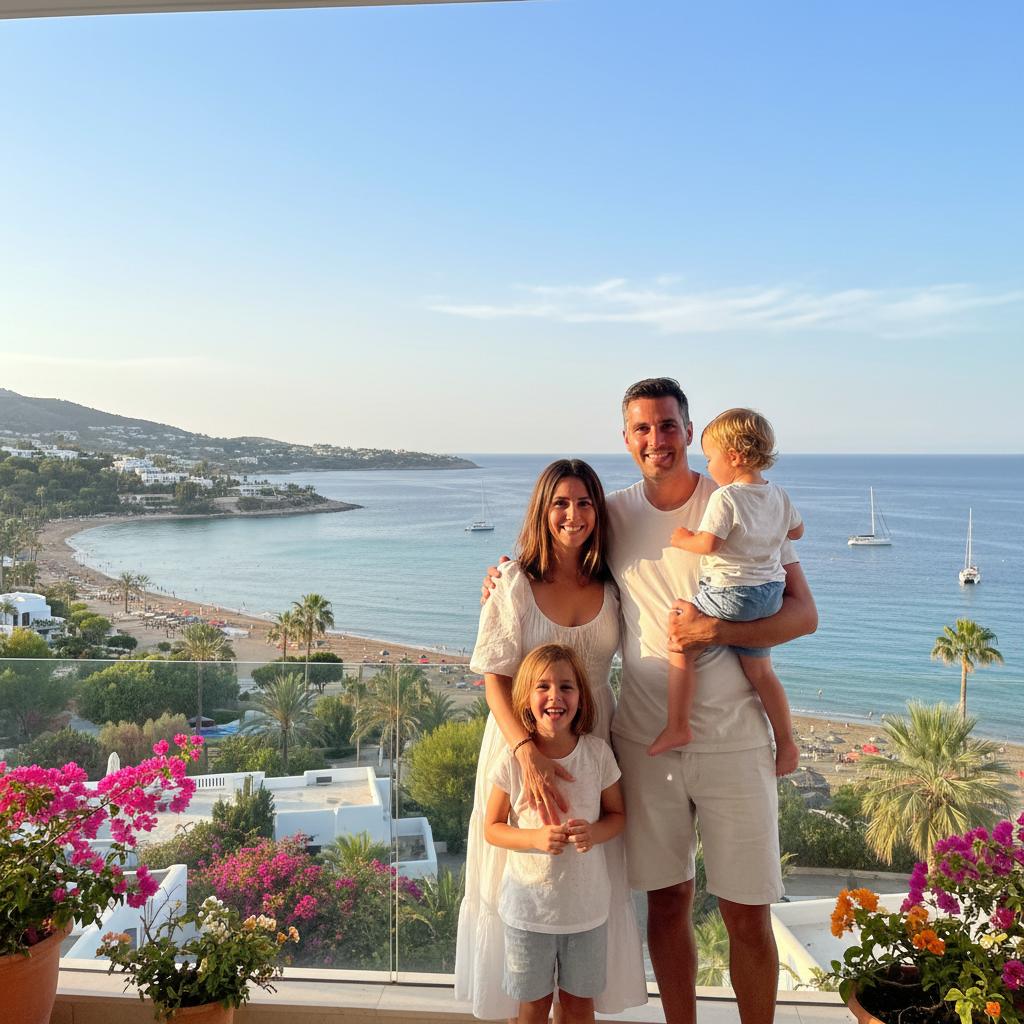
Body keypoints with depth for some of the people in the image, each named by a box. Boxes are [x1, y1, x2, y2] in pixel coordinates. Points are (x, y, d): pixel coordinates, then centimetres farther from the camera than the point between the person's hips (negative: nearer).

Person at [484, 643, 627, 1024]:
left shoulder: (597, 753, -10)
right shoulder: (513, 759, -14)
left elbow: (617, 815, 3)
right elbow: (492, 828, -5)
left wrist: (594, 832, -19)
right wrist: (536, 838, -23)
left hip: (586, 904, 1)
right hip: (528, 906, -1)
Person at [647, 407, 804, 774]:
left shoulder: (725, 497, -15)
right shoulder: (778, 495, 8)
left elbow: (709, 543, -22)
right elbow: (796, 531, 22)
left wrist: (683, 539, -4)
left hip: (730, 593, -8)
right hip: (770, 593, 8)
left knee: (680, 640, 4)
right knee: (760, 670, 18)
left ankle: (678, 727, 4)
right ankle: (786, 742, 23)